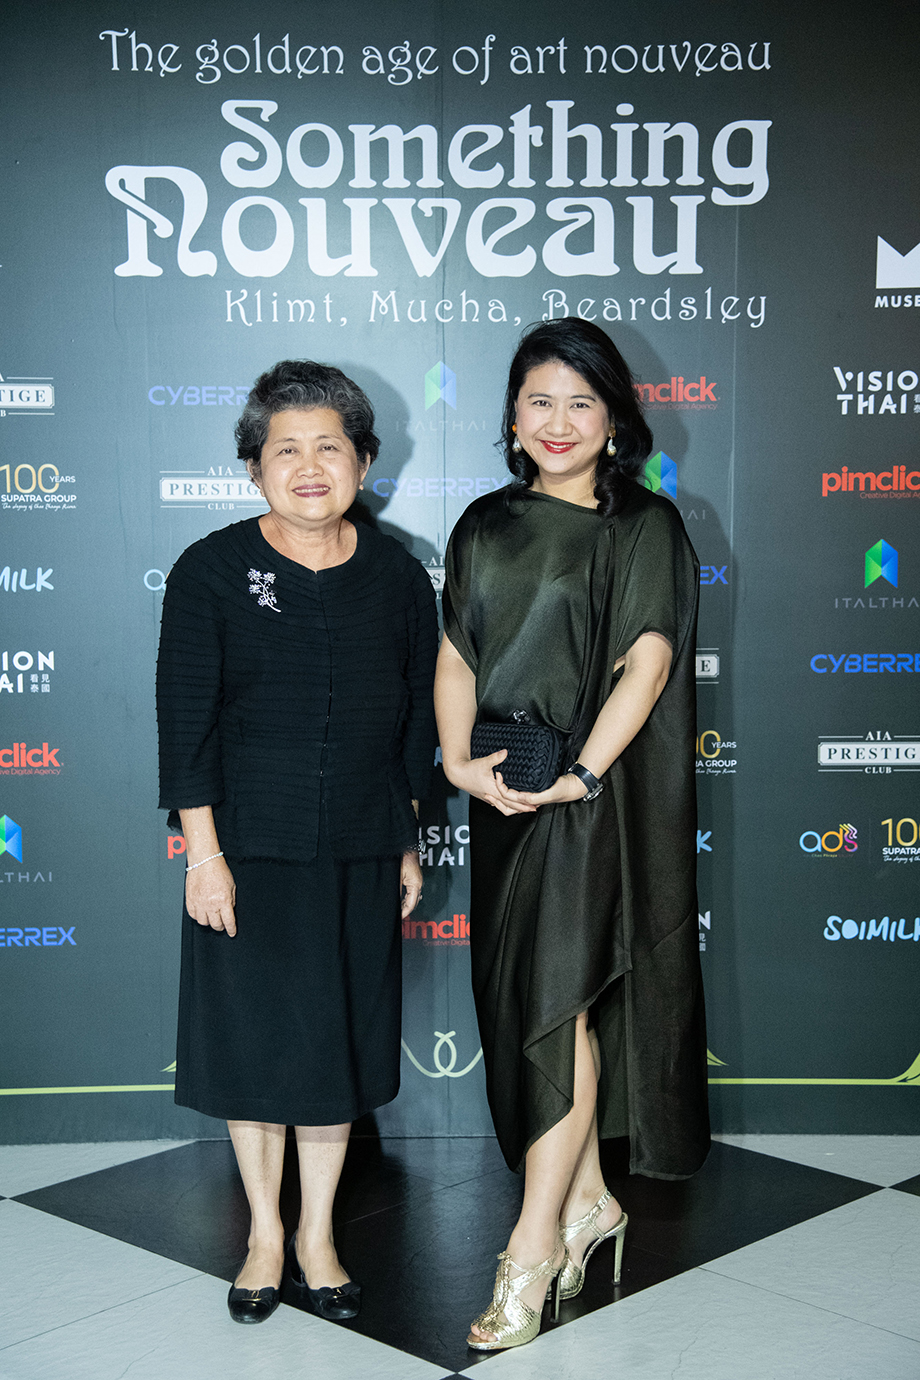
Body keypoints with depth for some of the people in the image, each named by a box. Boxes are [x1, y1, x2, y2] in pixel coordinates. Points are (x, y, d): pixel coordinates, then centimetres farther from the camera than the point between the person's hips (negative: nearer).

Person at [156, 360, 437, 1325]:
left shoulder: (396, 576, 3)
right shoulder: (211, 572, -5)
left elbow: (417, 719, 8)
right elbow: (185, 718, -7)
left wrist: (408, 842, 9)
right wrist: (203, 853, -12)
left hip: (360, 853, 2)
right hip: (248, 851, -2)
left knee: (337, 1040, 11)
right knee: (252, 1037, 8)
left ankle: (318, 1235, 29)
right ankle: (265, 1234, 28)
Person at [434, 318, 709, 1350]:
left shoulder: (646, 526, -2)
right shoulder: (486, 527, 11)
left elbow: (647, 663, -11)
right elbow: (456, 654, 8)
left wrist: (580, 773, -19)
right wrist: (459, 760, -7)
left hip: (598, 792, -5)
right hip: (505, 799, 6)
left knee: (555, 1001, -9)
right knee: (527, 998, 11)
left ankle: (534, 1247, 0)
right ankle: (588, 1199, 28)